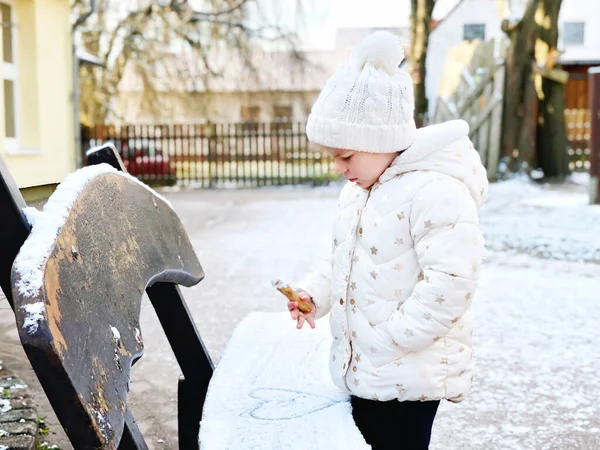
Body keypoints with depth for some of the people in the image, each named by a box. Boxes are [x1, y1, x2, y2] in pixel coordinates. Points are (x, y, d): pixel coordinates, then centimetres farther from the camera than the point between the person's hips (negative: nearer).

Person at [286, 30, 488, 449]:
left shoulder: (436, 191, -21)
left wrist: (388, 339, -23)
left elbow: (450, 282, -27)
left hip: (409, 377, -9)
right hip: (362, 369, 9)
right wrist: (313, 293, 3)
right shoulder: (358, 189, 10)